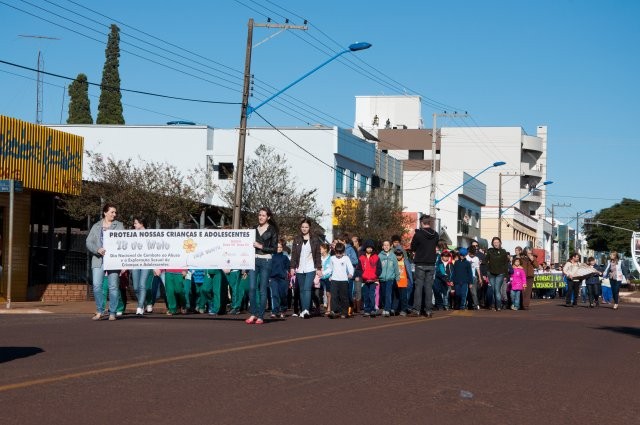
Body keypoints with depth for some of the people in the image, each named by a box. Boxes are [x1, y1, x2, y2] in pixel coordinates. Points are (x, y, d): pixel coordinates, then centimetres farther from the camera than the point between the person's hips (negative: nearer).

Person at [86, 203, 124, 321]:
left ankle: (112, 313, 5)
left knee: (113, 287, -1)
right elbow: (89, 242, 6)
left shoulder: (119, 226, 8)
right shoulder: (96, 227, 12)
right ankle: (99, 311, 6)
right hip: (98, 260, 1)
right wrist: (98, 250, -14)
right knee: (97, 286, -6)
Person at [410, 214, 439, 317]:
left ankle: (417, 309, -3)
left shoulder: (418, 234, -11)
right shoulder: (435, 235, 1)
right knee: (429, 287, 7)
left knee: (418, 286, 1)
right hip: (431, 263, 3)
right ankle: (428, 310, 5)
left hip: (420, 264, -3)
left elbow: (412, 248, -2)